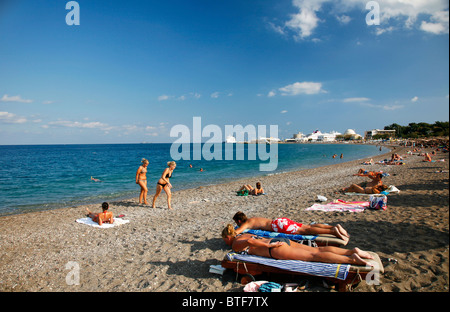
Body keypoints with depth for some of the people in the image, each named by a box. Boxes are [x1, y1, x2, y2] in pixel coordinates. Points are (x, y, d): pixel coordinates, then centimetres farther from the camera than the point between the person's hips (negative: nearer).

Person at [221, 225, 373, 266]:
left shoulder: (235, 244, -2)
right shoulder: (244, 235, 24)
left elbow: (250, 241, -21)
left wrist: (269, 245, -15)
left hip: (275, 248, -8)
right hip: (281, 240, 8)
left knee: (314, 256, -13)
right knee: (317, 250, 1)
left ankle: (352, 259, -19)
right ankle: (352, 251, -5)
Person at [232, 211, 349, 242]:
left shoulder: (246, 224, 2)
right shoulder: (252, 219, 27)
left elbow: (235, 233, -14)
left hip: (279, 225, -8)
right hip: (281, 221, 8)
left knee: (305, 230, -15)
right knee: (308, 226, 2)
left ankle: (332, 231, -25)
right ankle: (335, 227, -3)